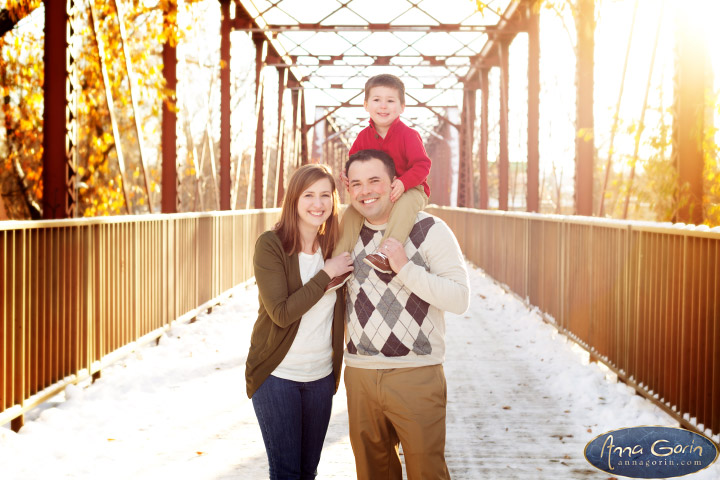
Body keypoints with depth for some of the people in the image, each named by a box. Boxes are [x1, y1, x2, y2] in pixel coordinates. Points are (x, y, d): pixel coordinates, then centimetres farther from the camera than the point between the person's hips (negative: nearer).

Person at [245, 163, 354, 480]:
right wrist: (327, 274, -19)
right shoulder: (271, 245, -12)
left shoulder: (334, 246, 3)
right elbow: (282, 313, -21)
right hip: (277, 374, -5)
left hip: (321, 376, 5)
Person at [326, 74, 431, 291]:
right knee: (350, 212, -12)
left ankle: (387, 254, -51)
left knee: (406, 204, -39)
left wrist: (403, 182, -38)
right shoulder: (364, 136, 3)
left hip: (408, 190, -6)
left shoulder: (408, 135, -14)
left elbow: (422, 165, -21)